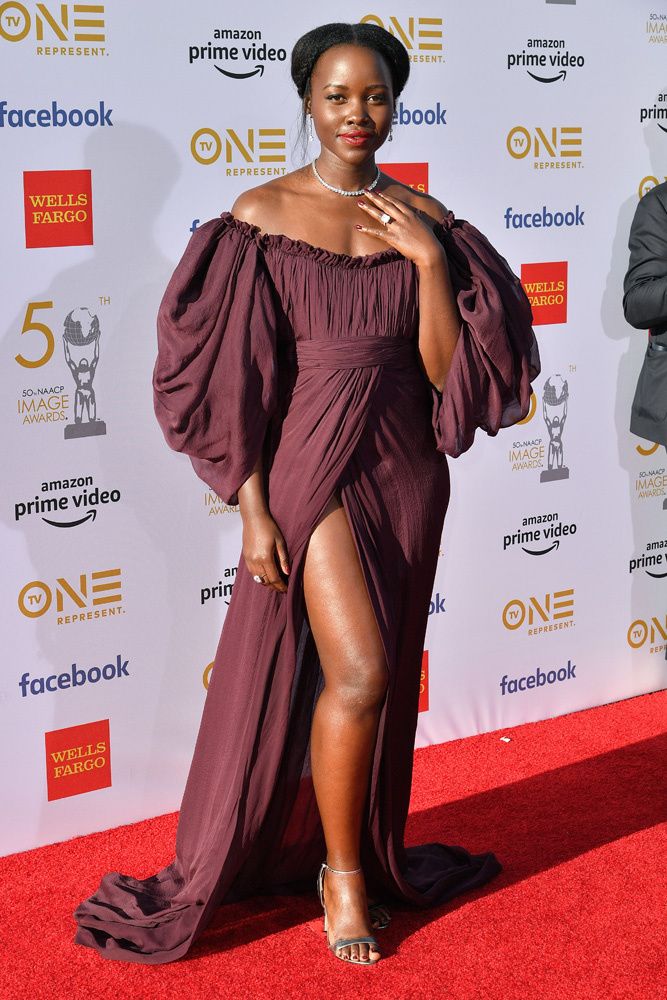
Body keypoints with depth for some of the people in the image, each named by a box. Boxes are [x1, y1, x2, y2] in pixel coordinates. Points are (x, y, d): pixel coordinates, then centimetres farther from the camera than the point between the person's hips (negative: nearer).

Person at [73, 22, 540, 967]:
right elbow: (235, 375, -6)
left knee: (383, 681, 13)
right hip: (313, 465, -4)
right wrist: (252, 506, -10)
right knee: (357, 674, -13)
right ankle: (341, 876, 9)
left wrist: (429, 259, -12)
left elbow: (445, 369, -1)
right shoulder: (262, 215, -4)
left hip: (408, 471, 4)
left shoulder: (426, 219, 4)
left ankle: (368, 854, 33)